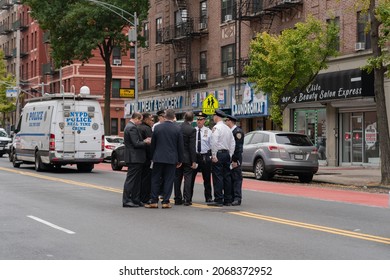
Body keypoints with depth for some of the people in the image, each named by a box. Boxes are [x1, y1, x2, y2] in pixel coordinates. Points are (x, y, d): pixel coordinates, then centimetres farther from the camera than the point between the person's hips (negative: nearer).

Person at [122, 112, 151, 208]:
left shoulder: (129, 126, 16)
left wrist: (144, 141, 8)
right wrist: (146, 142, -6)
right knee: (131, 179, -6)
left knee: (136, 180, 13)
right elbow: (136, 144, -21)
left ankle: (135, 200, 17)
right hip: (134, 158, -10)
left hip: (133, 158, 10)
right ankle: (126, 201, -2)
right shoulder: (132, 128, -17)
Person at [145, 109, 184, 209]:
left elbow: (152, 144, 5)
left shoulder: (157, 128, -1)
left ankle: (153, 201, 5)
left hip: (158, 158, 1)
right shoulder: (177, 129, -4)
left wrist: (152, 156, 15)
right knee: (168, 180, 4)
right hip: (171, 159, -1)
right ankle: (165, 201, 3)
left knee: (155, 179, 7)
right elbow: (180, 146, -1)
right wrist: (180, 160, 7)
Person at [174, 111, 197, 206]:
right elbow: (192, 146, -14)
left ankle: (177, 199, 14)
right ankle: (187, 199, -3)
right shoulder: (192, 130, -13)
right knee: (188, 178, 1)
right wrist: (193, 161, -11)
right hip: (187, 158, -4)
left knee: (177, 178, 10)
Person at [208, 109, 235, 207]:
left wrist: (214, 155, -16)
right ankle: (227, 200, 11)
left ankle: (218, 200, -9)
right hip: (227, 153, 8)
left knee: (218, 177, -7)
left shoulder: (216, 127, -10)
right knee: (227, 177, 9)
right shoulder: (228, 128, 15)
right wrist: (230, 155, 16)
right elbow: (233, 143, 15)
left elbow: (214, 142, -19)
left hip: (218, 154, -8)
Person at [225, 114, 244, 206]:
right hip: (228, 159, 9)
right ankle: (231, 197, 16)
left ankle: (237, 198, -6)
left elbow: (238, 147, -17)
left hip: (235, 160, -9)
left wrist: (235, 160, -20)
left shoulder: (238, 131, -12)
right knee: (230, 179, 11)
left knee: (237, 179, -6)